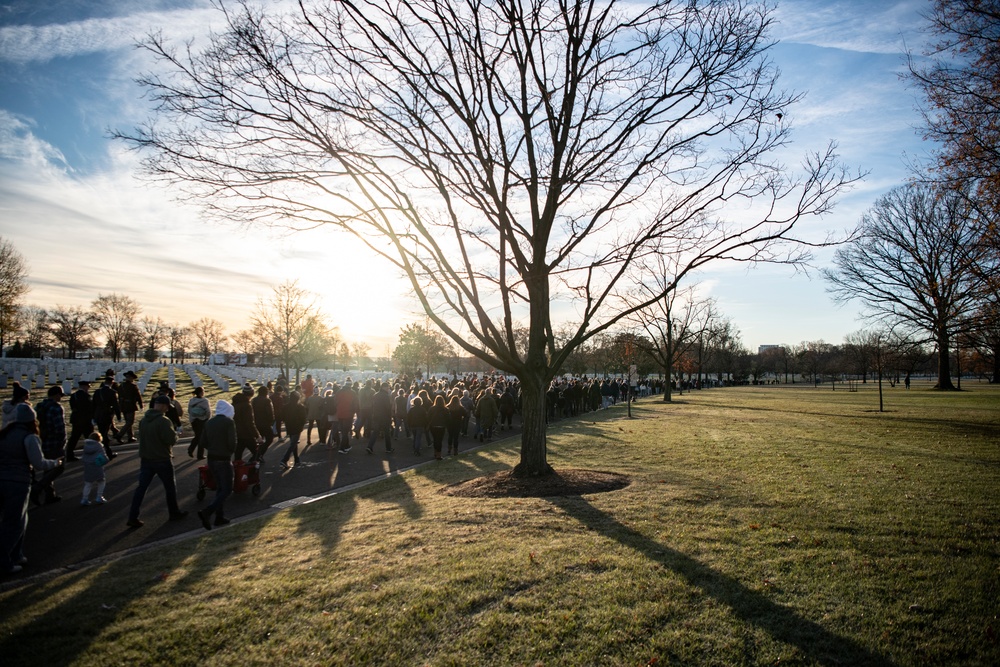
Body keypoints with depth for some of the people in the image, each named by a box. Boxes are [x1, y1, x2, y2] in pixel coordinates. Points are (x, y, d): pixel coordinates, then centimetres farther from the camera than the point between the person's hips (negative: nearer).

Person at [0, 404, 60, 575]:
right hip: (17, 483, -6)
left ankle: (15, 556, 29)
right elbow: (39, 463, -12)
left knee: (18, 520, 20)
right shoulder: (29, 437, -9)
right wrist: (55, 463, 5)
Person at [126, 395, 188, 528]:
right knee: (170, 487, 11)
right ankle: (174, 513, 24)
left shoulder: (144, 419, 3)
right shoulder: (163, 421, -22)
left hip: (145, 459, 6)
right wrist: (175, 434, -4)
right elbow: (172, 440, -24)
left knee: (141, 487, 10)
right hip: (162, 460, -6)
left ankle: (132, 517, 8)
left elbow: (141, 437, 14)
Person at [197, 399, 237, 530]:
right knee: (227, 489, -1)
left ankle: (219, 517, 19)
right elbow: (232, 441, -16)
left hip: (211, 459, 7)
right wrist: (231, 451, 2)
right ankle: (207, 512, -17)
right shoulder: (229, 422, -12)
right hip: (224, 459, -7)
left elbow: (203, 441, 7)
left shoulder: (209, 422, 7)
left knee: (219, 487, 18)